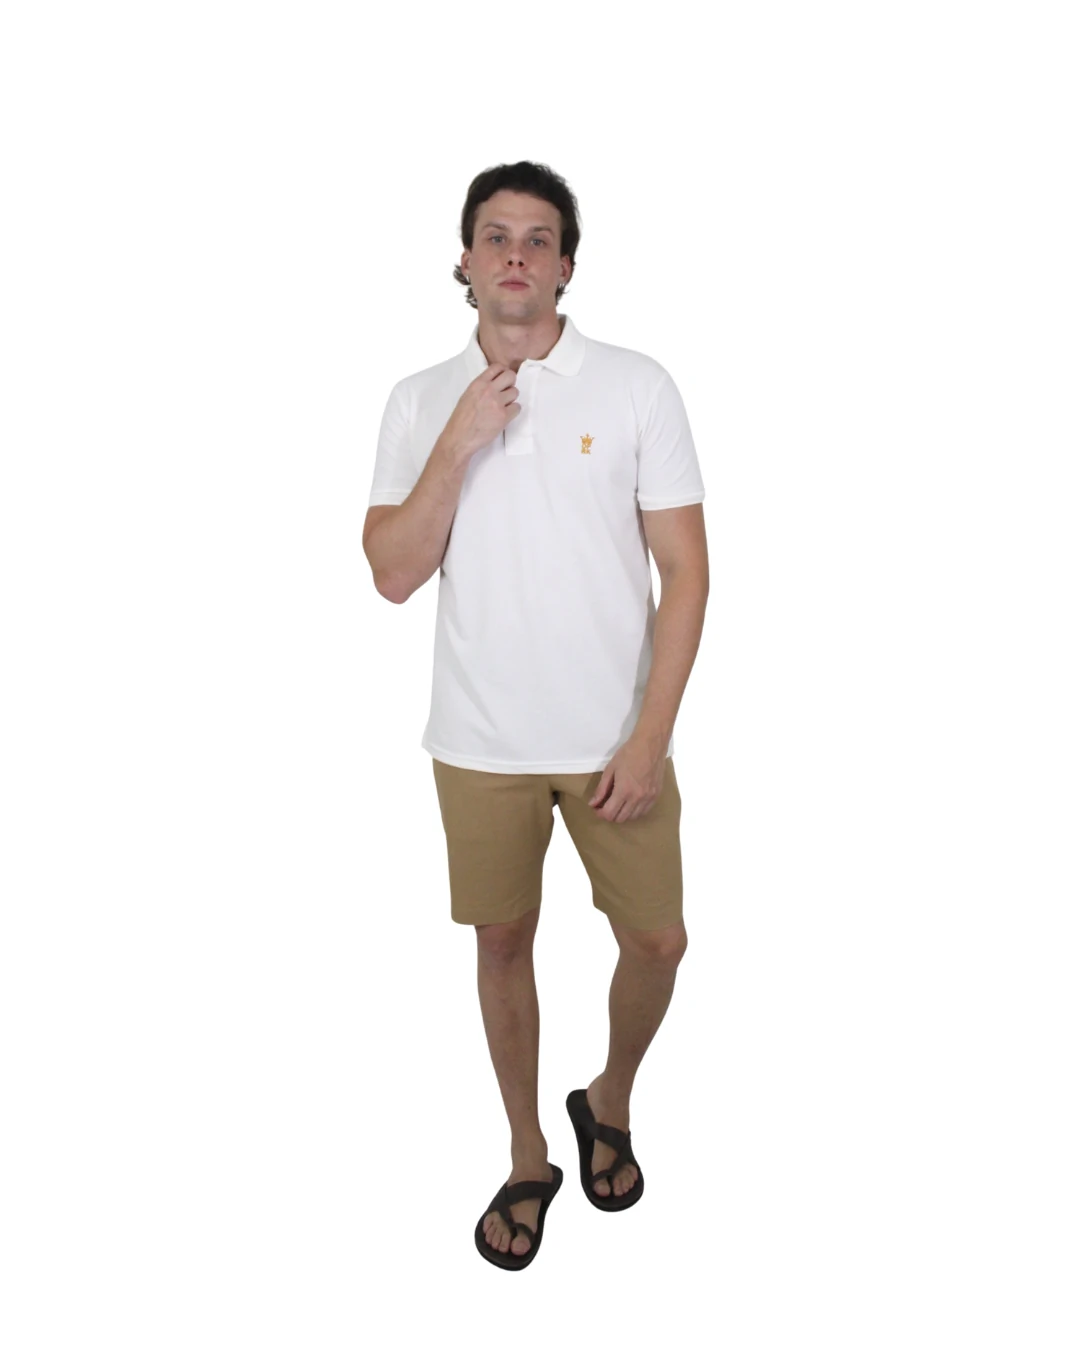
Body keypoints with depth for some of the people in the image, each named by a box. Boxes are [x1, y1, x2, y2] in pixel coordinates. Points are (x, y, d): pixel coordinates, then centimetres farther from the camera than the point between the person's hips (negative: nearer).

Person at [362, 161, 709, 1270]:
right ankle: (528, 1160, 37)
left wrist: (649, 735, -12)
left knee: (656, 941, 8)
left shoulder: (637, 386, -3)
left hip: (615, 738, 0)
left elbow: (685, 569, -6)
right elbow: (393, 576, -5)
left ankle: (609, 1102, 40)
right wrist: (457, 445, -17)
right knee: (504, 941, 13)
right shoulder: (419, 402, 2)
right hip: (480, 741, 1)